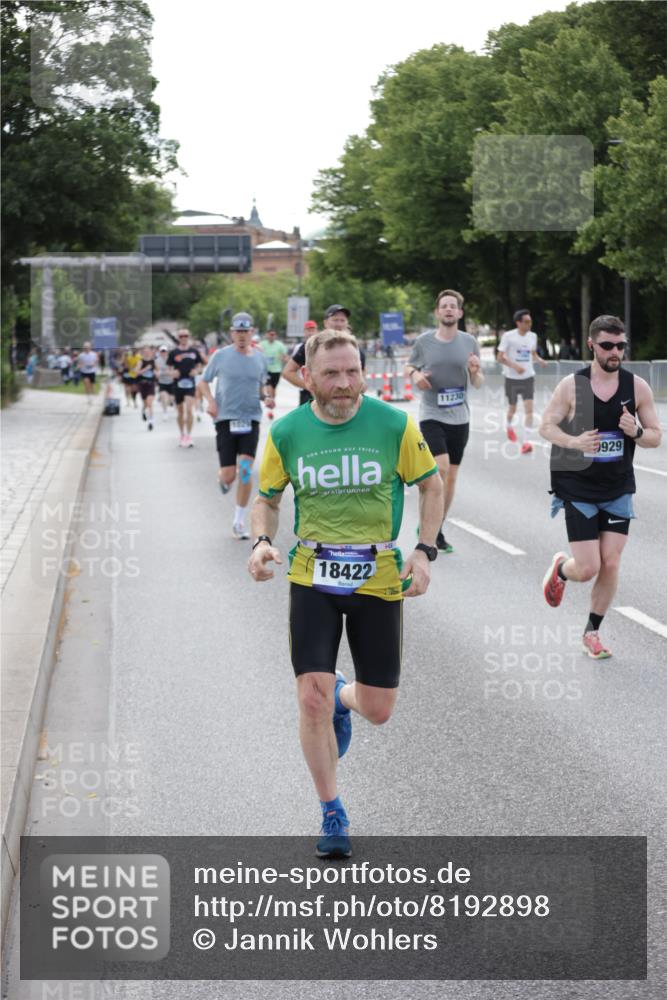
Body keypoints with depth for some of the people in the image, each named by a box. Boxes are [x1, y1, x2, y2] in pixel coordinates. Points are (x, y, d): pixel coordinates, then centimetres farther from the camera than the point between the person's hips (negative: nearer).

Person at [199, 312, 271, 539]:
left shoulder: (259, 358, 7)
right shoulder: (221, 356, 0)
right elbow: (204, 382, 9)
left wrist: (267, 396, 0)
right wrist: (211, 401, -9)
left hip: (251, 420, 1)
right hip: (225, 419, -1)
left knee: (245, 471, -12)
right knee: (229, 476, -5)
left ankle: (239, 521, 0)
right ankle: (221, 477, 36)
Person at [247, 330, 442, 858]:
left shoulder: (394, 424, -9)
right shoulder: (286, 432, -5)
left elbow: (431, 485, 3)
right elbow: (267, 498, 9)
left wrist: (425, 551, -9)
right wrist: (263, 542, -11)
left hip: (379, 578, 0)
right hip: (313, 577, 0)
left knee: (378, 710, 4)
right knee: (312, 700, -10)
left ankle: (343, 697, 44)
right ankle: (333, 815, 11)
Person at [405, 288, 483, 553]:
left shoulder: (469, 342, 3)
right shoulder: (423, 341, -2)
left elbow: (478, 384, 8)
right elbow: (409, 367, 13)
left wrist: (475, 371, -14)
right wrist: (415, 375, -9)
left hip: (459, 418, 3)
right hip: (431, 416, -3)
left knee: (451, 475, 9)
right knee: (441, 467, -21)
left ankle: (438, 530, 23)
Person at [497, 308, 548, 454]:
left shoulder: (532, 336, 3)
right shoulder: (508, 336, -10)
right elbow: (500, 358, -10)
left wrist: (540, 360, -2)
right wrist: (515, 366, -25)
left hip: (528, 377, 2)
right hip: (512, 378, -2)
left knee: (529, 409, -12)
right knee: (512, 408, 13)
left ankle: (525, 442, -15)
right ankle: (509, 426, 47)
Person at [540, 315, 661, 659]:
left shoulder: (637, 387, -3)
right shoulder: (572, 386, -9)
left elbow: (656, 437, 3)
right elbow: (546, 426, -3)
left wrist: (637, 433, -20)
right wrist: (573, 441, -23)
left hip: (618, 491, 2)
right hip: (578, 489, -2)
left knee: (610, 564, -2)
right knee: (587, 569, -6)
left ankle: (592, 631, 18)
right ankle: (560, 568, 31)